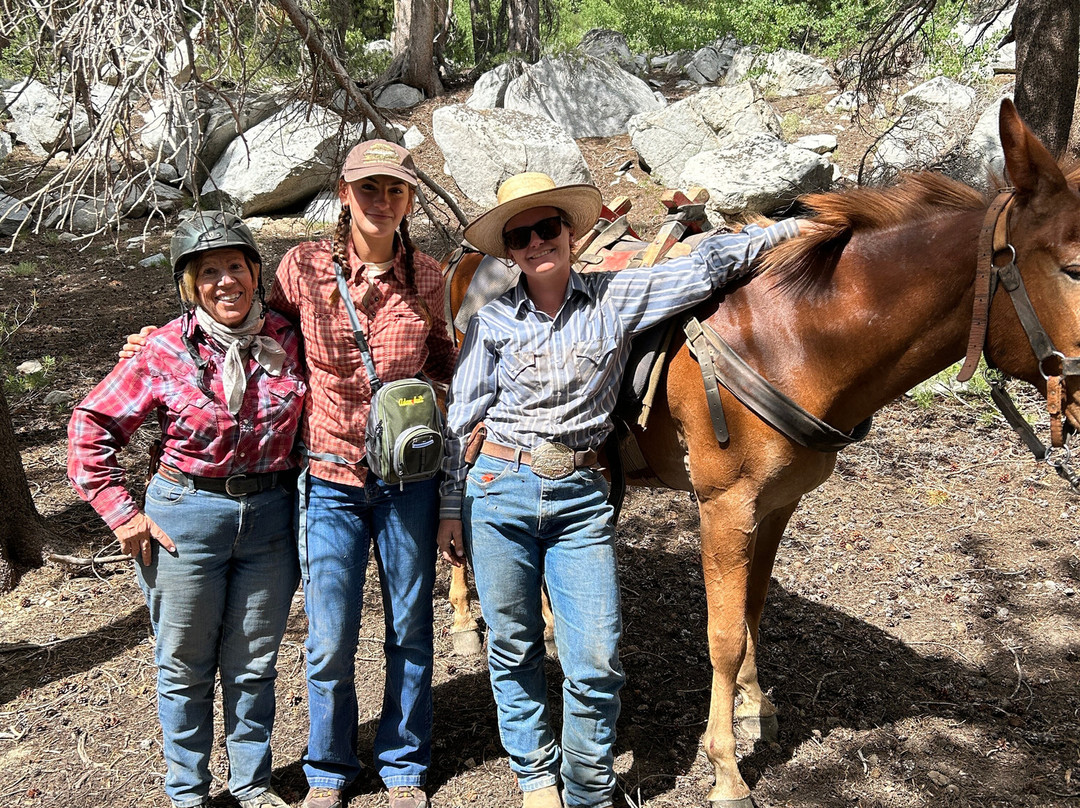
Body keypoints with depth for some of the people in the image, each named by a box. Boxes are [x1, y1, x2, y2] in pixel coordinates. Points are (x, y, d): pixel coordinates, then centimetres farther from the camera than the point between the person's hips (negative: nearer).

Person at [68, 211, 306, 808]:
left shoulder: (287, 340, -2)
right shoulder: (165, 351, -10)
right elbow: (92, 425, -3)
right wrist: (121, 514, -8)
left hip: (270, 515, 2)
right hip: (187, 517, -2)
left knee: (253, 663, 14)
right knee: (185, 666, 11)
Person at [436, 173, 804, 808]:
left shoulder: (616, 299, 0)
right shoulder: (493, 322, 0)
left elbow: (707, 266, 2)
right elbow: (462, 421, 5)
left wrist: (795, 226, 2)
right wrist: (452, 509, 6)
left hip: (581, 496, 0)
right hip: (500, 491, 0)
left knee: (596, 661, -1)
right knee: (514, 648, 10)